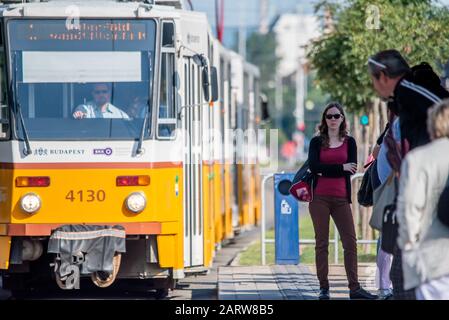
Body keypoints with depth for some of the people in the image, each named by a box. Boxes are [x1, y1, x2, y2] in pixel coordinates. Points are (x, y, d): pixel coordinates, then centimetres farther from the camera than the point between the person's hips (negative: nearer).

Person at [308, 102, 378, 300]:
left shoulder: (349, 142, 10)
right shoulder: (317, 141, 7)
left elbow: (352, 169, -3)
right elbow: (314, 166, -8)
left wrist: (325, 170, -8)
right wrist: (341, 167, -10)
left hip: (341, 198, 1)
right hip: (320, 197, -1)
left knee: (350, 241, -5)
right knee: (321, 242, 1)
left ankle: (354, 288, -4)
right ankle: (323, 288, 4)